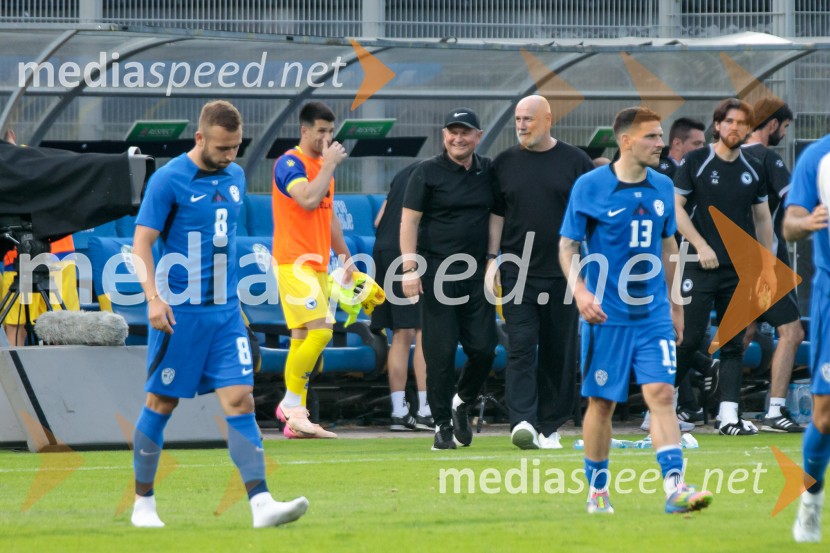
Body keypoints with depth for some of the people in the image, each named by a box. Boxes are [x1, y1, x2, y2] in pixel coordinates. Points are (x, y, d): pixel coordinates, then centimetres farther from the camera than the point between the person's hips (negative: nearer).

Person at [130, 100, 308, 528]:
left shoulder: (234, 177, 10)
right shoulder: (168, 180, -9)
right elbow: (141, 244, -11)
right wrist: (153, 298, -23)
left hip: (225, 311, 5)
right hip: (180, 312, -5)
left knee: (240, 401, -6)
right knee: (161, 405, 4)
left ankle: (261, 504, -13)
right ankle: (143, 504, 16)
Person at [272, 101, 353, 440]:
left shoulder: (323, 166, 18)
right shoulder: (290, 163, -9)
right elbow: (308, 199, -26)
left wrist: (344, 256, 25)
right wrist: (330, 164, -16)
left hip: (317, 265, 9)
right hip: (294, 262, -9)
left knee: (303, 338, 6)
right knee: (320, 330, -18)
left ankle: (295, 419, 5)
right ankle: (291, 405, -11)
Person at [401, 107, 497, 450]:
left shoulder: (487, 172, 10)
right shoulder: (428, 172, -1)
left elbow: (496, 216, 18)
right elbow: (409, 220, -4)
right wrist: (410, 269, -12)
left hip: (476, 272, 4)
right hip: (438, 272, -4)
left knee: (483, 349, -1)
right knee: (441, 353, -5)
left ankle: (462, 403, 25)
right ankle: (442, 424, 4)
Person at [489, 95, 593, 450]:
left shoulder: (576, 162, 3)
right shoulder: (504, 163, 8)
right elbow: (497, 216, 12)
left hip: (563, 274, 0)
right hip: (517, 273, 0)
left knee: (559, 352, 4)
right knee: (521, 347, -11)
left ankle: (549, 427, 14)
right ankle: (522, 422, -19)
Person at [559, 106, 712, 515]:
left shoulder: (662, 187, 7)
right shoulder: (590, 187, -6)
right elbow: (568, 245, -3)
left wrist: (674, 302, 19)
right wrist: (579, 290, -18)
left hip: (653, 314, 3)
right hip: (607, 316, -3)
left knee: (661, 393, -10)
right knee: (602, 402, 4)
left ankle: (674, 488, -16)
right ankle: (597, 490, 19)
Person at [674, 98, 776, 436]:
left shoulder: (753, 170, 11)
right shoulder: (695, 162, 0)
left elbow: (762, 219, 18)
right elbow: (675, 207, -3)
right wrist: (700, 245, -13)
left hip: (741, 270, 4)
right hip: (701, 267, -4)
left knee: (734, 345, 1)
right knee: (689, 339, -7)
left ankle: (729, 417, 0)